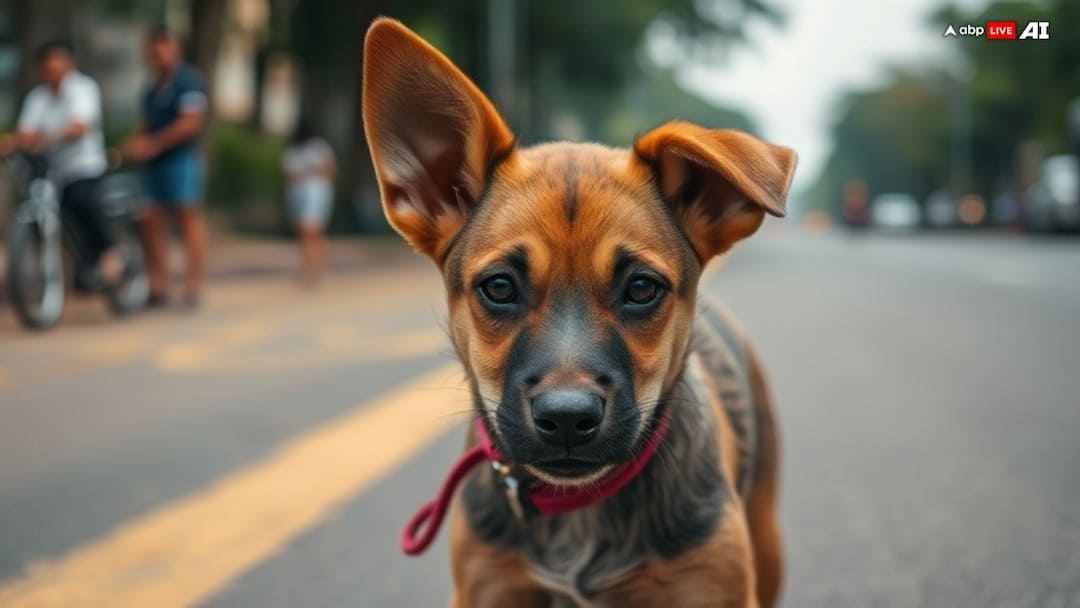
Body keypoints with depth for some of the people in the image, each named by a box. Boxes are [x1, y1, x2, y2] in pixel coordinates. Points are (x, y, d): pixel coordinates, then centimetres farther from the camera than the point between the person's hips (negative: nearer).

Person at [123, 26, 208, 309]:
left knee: (189, 217, -6)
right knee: (150, 221, 3)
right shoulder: (153, 88, 21)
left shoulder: (188, 80, -6)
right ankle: (158, 284, 7)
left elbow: (191, 122, -15)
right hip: (153, 163, 8)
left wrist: (153, 144, -14)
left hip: (181, 159, -8)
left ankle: (194, 285, -4)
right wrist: (134, 143, 3)